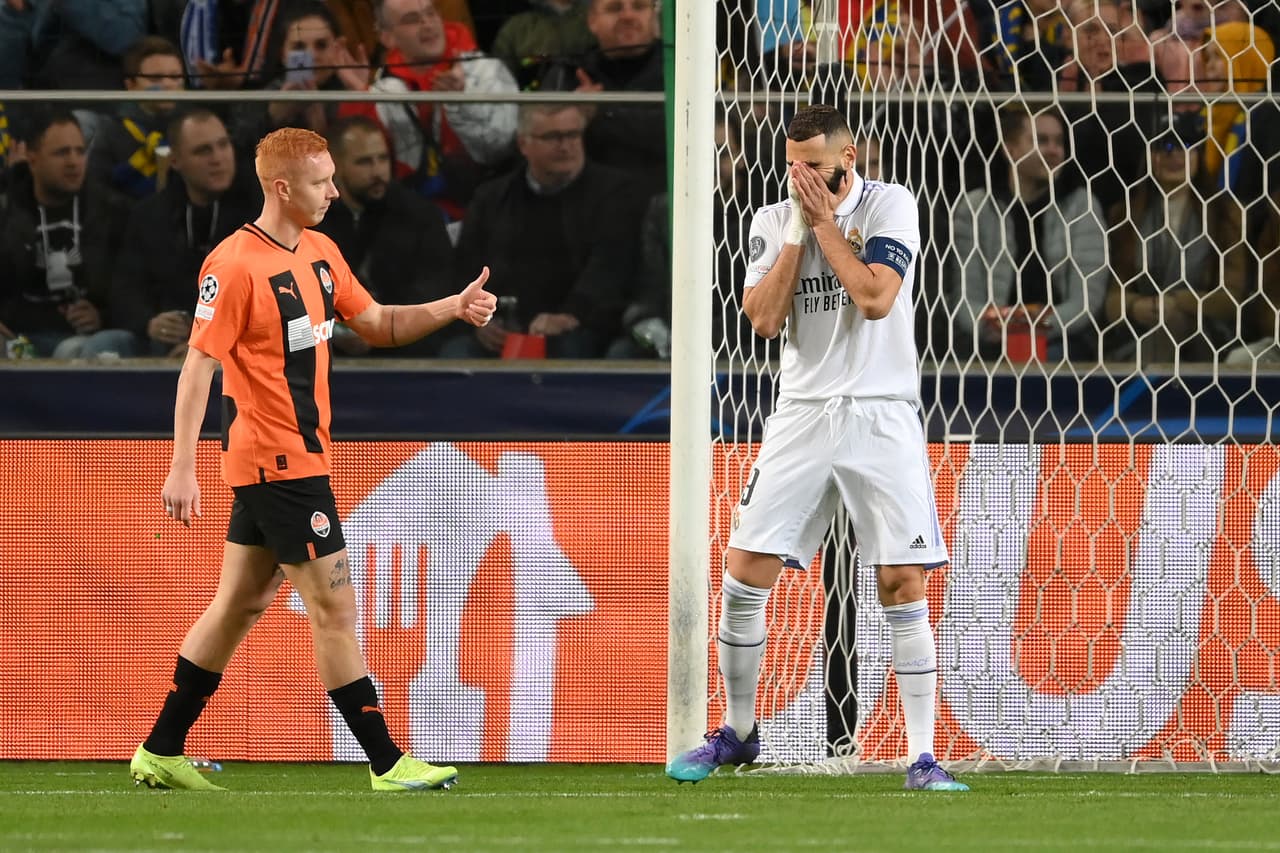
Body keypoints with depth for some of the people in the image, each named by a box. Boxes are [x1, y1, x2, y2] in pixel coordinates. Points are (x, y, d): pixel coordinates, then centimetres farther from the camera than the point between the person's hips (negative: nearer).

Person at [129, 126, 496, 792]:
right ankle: (387, 764, -2)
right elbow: (198, 367, -17)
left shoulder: (319, 253, 11)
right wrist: (182, 468, -21)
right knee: (334, 606, -6)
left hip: (295, 457, 9)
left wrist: (452, 308, 4)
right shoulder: (235, 265, -16)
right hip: (278, 462, -9)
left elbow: (376, 325, 20)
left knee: (240, 604, 13)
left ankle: (161, 753, 19)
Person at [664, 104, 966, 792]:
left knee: (903, 585, -9)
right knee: (746, 572, -3)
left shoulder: (889, 206, -3)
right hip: (802, 417, 3)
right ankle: (737, 731, 15)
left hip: (882, 416, -3)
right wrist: (797, 232, -9)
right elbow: (763, 318, -4)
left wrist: (824, 220, -11)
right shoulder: (773, 220, 7)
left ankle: (921, 756, -4)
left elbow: (877, 297, -17)